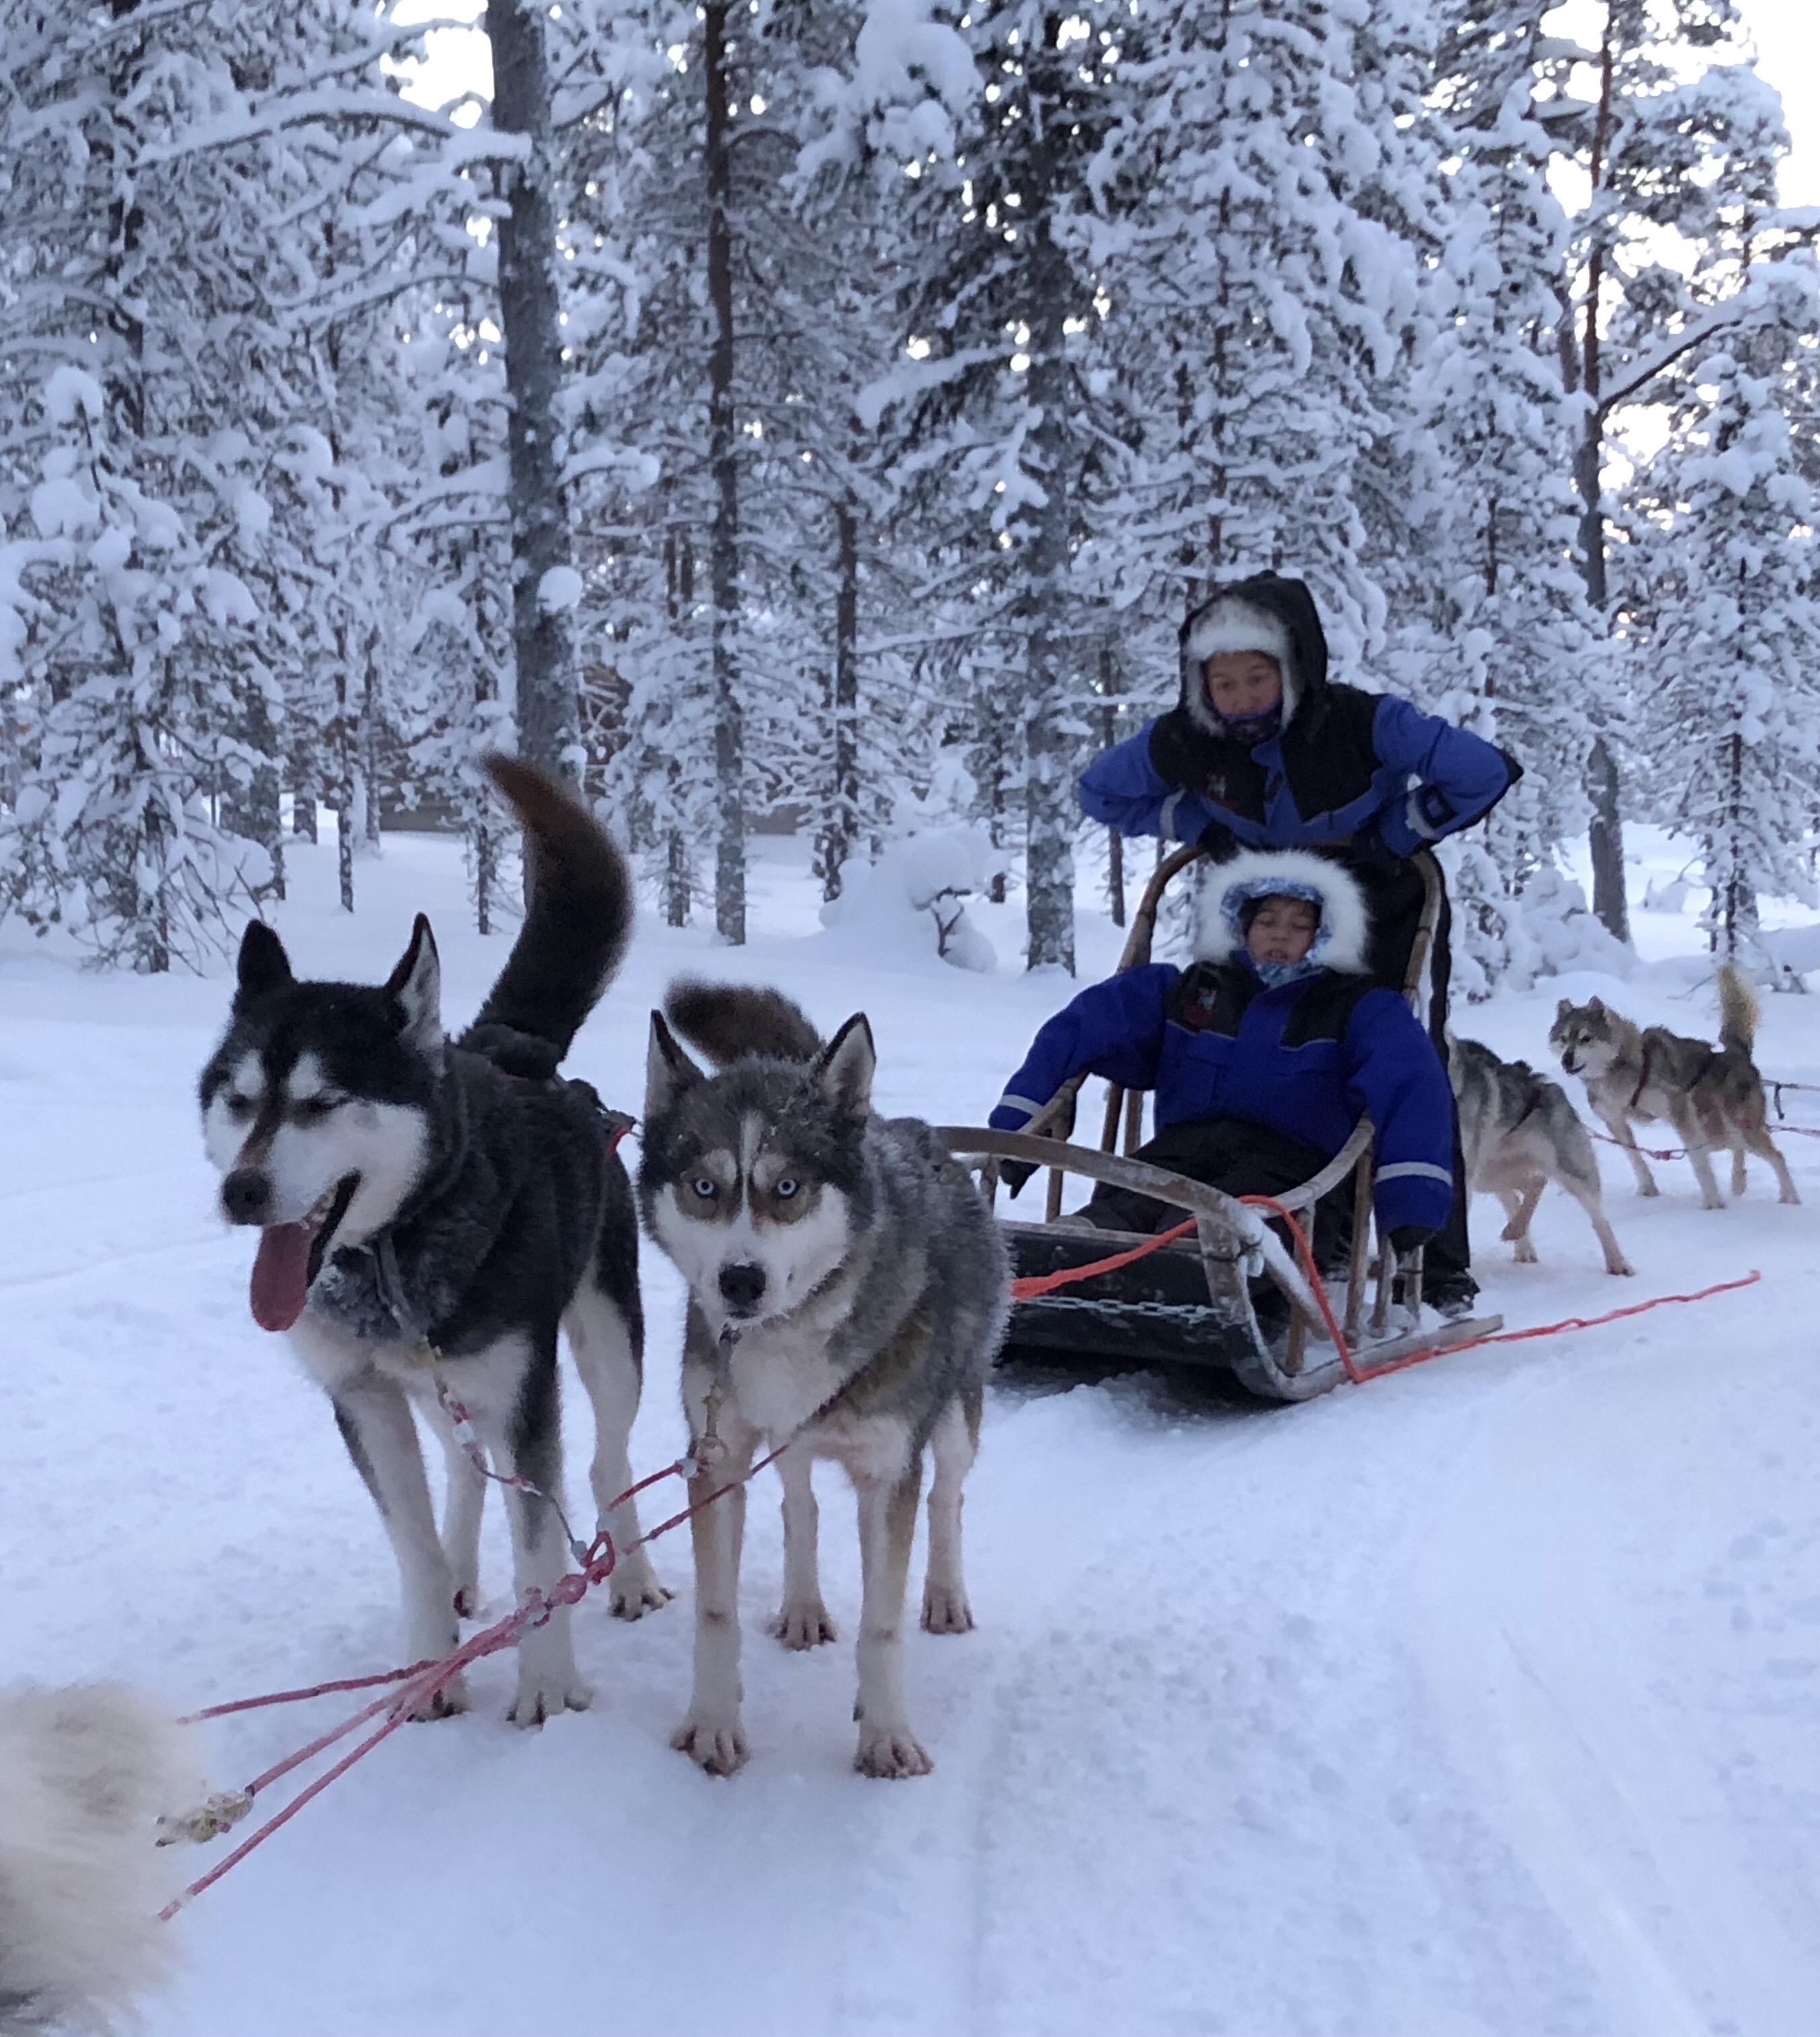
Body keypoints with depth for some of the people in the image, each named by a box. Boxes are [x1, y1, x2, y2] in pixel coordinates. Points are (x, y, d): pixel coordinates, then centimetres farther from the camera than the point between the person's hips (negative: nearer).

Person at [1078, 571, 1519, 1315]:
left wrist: (1389, 838, -24)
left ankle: (1440, 1265, 4)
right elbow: (1101, 793, -1)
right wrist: (1203, 828, -12)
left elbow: (1489, 772, -29)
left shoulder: (1363, 723, -30)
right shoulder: (1184, 741, -20)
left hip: (1387, 914, -4)